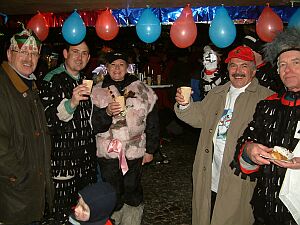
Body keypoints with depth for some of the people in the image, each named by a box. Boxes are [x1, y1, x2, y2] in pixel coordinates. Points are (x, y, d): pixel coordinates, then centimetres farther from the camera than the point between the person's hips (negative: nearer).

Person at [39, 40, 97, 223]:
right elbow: (46, 119, -20)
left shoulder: (86, 81, 14)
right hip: (63, 157, -6)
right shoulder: (52, 80, -9)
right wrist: (71, 103, -33)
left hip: (87, 157, 7)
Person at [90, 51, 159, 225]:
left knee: (133, 192, 11)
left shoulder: (142, 90, 3)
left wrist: (150, 149, 5)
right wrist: (107, 112, -23)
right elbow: (92, 125, -5)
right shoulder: (97, 92, 2)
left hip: (135, 152, 1)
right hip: (108, 152, 0)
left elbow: (152, 122, 6)